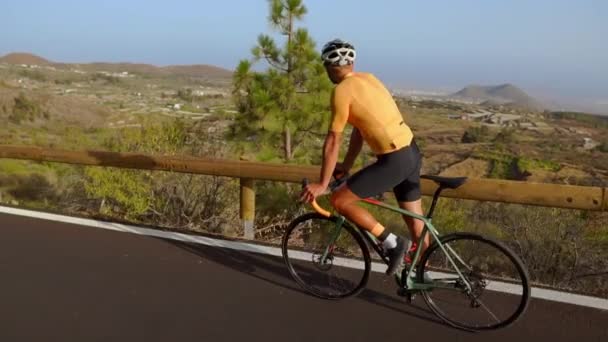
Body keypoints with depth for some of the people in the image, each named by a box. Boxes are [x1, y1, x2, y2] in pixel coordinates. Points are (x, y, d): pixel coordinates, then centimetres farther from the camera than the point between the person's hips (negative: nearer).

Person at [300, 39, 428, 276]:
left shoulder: (342, 91, -12)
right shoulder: (368, 79, 14)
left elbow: (333, 142, -11)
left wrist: (322, 184, -5)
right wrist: (347, 165, 25)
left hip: (395, 160, -9)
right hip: (412, 153, 9)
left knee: (340, 200, -1)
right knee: (415, 221, 18)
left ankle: (391, 243, 3)